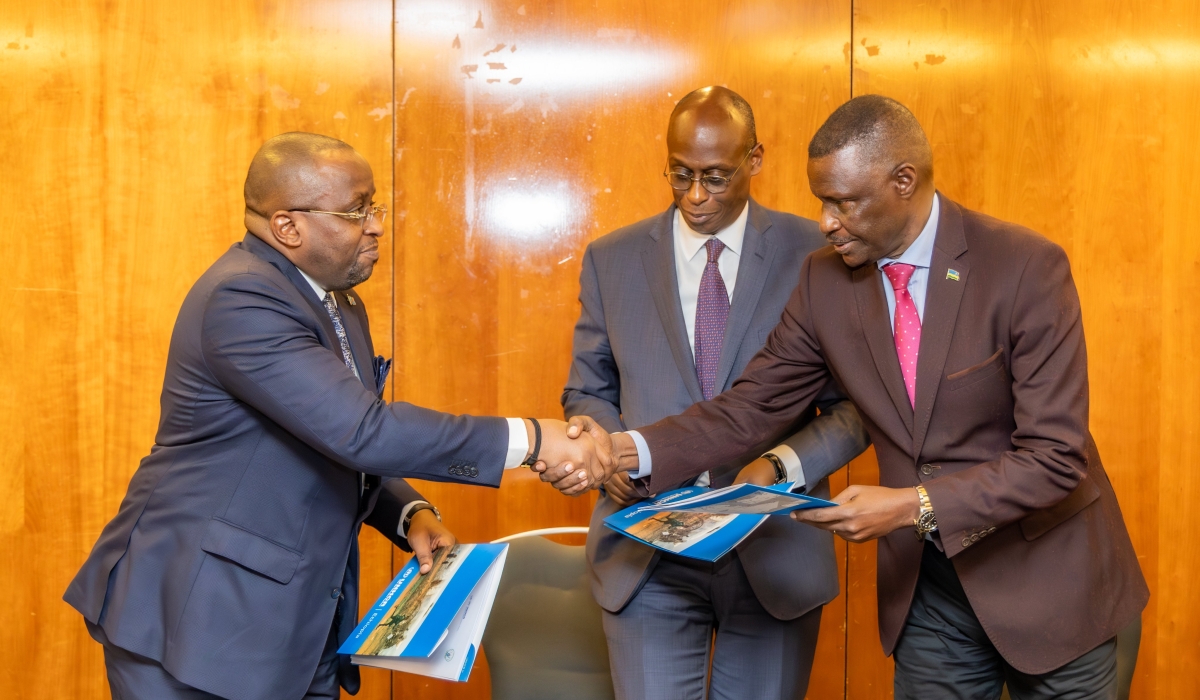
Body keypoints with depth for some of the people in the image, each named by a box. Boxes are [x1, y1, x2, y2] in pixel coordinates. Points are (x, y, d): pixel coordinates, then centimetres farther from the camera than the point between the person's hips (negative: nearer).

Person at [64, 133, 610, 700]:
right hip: (198, 618, -8)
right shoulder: (242, 299, -21)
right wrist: (528, 440, -25)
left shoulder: (342, 307, 9)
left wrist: (410, 514, 0)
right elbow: (361, 431, -29)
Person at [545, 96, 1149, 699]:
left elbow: (1054, 456, -21)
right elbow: (751, 406, -3)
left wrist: (913, 506, -30)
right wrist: (625, 451, -17)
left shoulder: (1026, 267, -19)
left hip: (1047, 581, -3)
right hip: (927, 594, 4)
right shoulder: (825, 279, -5)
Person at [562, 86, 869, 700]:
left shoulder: (815, 254, -2)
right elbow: (586, 392, 12)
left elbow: (853, 403, -1)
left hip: (775, 551, 0)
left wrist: (783, 464, -18)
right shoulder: (610, 259, 4)